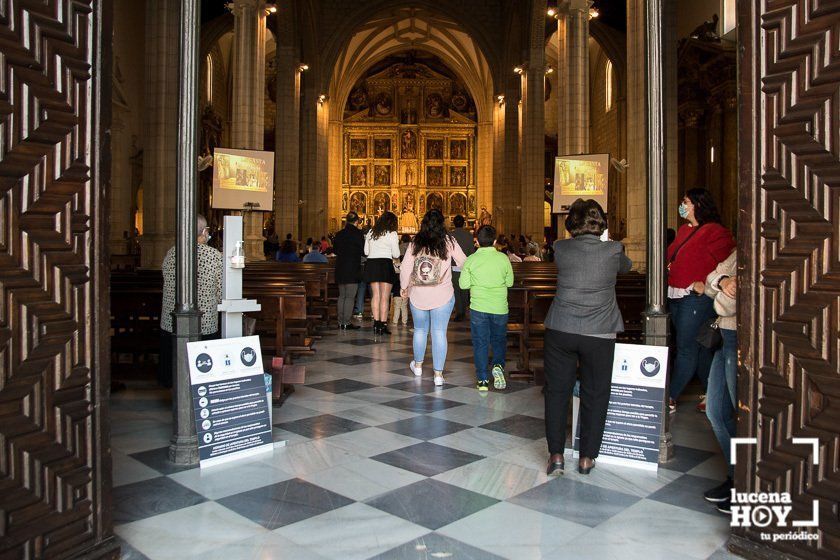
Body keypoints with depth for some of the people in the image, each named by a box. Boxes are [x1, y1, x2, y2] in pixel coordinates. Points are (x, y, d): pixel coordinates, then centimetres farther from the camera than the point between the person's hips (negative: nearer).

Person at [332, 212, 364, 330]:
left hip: (340, 269, 6)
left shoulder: (339, 234, 6)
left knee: (342, 296, 13)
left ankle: (340, 322, 16)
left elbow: (335, 250, 13)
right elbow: (363, 250, -9)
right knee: (350, 297, -2)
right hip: (353, 269, -6)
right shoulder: (358, 233, -10)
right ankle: (346, 322, -4)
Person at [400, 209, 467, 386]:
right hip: (442, 296, -2)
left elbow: (405, 269, -2)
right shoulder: (448, 241, -5)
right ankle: (438, 374, 6)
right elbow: (463, 262, -3)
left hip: (417, 295, 2)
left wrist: (404, 287, 14)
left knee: (420, 330, 19)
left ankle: (418, 366, 37)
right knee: (439, 333, 4)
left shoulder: (415, 243, -2)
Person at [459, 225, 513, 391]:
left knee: (480, 343, 8)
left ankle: (482, 380, 10)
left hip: (478, 307, -1)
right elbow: (510, 282, 4)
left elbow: (464, 284, -5)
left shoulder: (471, 260, -6)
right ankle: (498, 365, -5)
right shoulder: (503, 259, -5)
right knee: (499, 340, 19)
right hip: (500, 308, 1)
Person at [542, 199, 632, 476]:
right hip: (598, 333, -1)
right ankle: (587, 457, 19)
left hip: (560, 329, 1)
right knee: (594, 395, 11)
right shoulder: (613, 250, -5)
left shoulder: (561, 248, -3)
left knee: (557, 391, 11)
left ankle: (556, 455, 13)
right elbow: (626, 267, 18)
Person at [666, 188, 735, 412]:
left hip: (695, 299, -9)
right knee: (698, 348, 15)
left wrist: (705, 284, -22)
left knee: (686, 349, -2)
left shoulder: (714, 232, -11)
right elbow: (672, 257, 26)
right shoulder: (684, 230, 16)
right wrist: (669, 268, 7)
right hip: (675, 297, 9)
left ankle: (670, 399, 4)